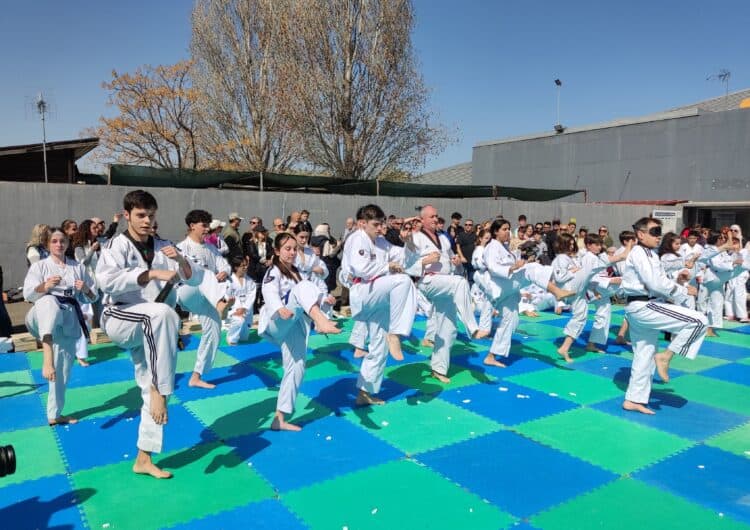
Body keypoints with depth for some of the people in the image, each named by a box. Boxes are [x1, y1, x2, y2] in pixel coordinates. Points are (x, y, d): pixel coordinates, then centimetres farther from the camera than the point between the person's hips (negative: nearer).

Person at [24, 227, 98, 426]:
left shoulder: (78, 267, 13)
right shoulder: (39, 266, 7)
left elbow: (93, 297, 14)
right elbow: (28, 294, -5)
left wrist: (86, 289, -8)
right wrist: (45, 286, -24)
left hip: (69, 319, 3)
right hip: (46, 313, -3)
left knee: (63, 370, 6)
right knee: (50, 303, -42)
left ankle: (54, 414, 23)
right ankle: (47, 357, -54)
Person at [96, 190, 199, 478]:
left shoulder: (162, 247, 7)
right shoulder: (116, 246, -7)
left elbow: (194, 279, 3)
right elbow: (107, 281, -26)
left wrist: (181, 259, -16)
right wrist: (153, 273, -32)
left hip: (150, 332, 5)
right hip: (120, 320, -5)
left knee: (152, 392, 6)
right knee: (162, 312, -37)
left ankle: (144, 459, 20)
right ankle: (159, 388, -29)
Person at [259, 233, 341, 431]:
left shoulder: (296, 272, 21)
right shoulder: (273, 272, -6)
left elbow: (305, 296, 25)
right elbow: (270, 294, -24)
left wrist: (323, 299, 6)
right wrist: (280, 309, -46)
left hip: (293, 325, 8)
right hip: (277, 324, -8)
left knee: (296, 368, 4)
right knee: (304, 287, -29)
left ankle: (280, 418, 14)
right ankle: (322, 321, -57)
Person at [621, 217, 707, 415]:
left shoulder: (649, 254, 18)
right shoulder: (639, 253, -14)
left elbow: (658, 283, 18)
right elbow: (656, 283, -22)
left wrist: (679, 286, 4)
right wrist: (684, 291, -11)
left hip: (641, 308, 10)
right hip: (643, 307, -10)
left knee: (644, 356, 15)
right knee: (699, 321, -13)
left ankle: (633, 399, 22)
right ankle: (665, 356, -6)